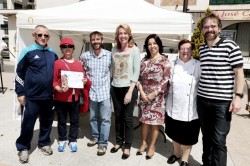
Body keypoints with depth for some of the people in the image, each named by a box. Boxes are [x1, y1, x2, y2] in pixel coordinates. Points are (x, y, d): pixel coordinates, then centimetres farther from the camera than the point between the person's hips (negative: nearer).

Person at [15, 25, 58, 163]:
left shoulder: (53, 54, 8)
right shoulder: (27, 52, -5)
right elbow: (19, 73, -4)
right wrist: (20, 93, -5)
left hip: (48, 96, 4)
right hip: (31, 96, -4)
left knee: (47, 122, 15)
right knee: (27, 123, 7)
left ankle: (44, 143, 34)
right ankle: (23, 147, 27)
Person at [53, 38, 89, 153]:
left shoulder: (78, 64, 7)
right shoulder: (57, 63, -4)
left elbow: (83, 78, 14)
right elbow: (53, 80, -6)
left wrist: (84, 81, -7)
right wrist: (59, 89, -21)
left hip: (75, 97, 3)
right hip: (61, 97, -2)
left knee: (74, 120, 12)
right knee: (62, 120, 12)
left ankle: (72, 140, 28)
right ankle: (62, 140, 31)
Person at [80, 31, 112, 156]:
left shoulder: (109, 55, -5)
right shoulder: (85, 56, 1)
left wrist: (110, 84, -1)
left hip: (105, 92, -2)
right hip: (91, 92, 3)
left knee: (105, 119, 3)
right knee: (93, 117, 17)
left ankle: (103, 143, 16)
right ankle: (95, 137, 36)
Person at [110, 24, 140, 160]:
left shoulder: (134, 50, -6)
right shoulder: (114, 49, 7)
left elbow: (136, 72, -10)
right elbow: (112, 68, 12)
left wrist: (130, 91, -15)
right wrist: (111, 84, 5)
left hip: (129, 88, -4)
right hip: (115, 88, 4)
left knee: (127, 118, 4)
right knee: (118, 117, 14)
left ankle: (127, 146, 21)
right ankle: (118, 142, 32)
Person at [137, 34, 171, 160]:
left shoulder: (164, 61, -4)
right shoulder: (144, 60, 8)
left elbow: (166, 80, -10)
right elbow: (139, 77, 6)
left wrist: (154, 94, -14)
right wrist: (142, 92, -7)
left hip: (158, 96, -4)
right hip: (144, 95, 4)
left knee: (155, 121, 6)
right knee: (144, 120, 12)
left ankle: (152, 146, 24)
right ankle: (144, 143, 31)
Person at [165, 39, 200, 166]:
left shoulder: (198, 66, -5)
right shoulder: (172, 64, 3)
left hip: (190, 109, -2)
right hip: (173, 107, 3)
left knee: (188, 136, 11)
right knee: (175, 133, 19)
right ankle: (176, 153, 43)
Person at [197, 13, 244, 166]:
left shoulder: (230, 46, -5)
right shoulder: (200, 49, 9)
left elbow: (239, 73, -6)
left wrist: (238, 96, -14)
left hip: (223, 102, -5)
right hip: (202, 100, 5)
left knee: (218, 141, -1)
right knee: (207, 137, 17)